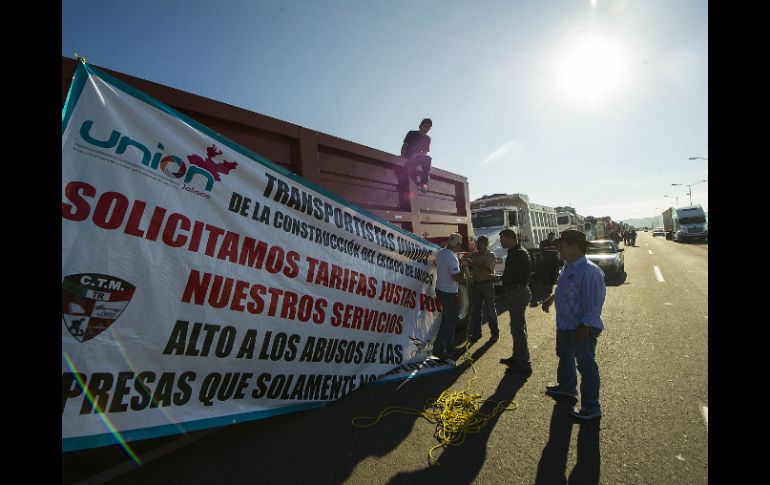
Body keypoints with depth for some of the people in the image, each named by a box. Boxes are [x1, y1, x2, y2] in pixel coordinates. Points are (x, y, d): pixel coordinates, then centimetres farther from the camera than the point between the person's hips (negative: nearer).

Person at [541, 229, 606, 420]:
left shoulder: (589, 271, -25)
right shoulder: (568, 267, 4)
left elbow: (593, 302, -27)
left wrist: (585, 327, -26)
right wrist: (551, 299, 26)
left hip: (582, 327, -10)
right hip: (565, 324, 10)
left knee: (586, 365, 3)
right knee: (564, 356, 27)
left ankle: (591, 407, 17)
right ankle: (566, 385, 49)